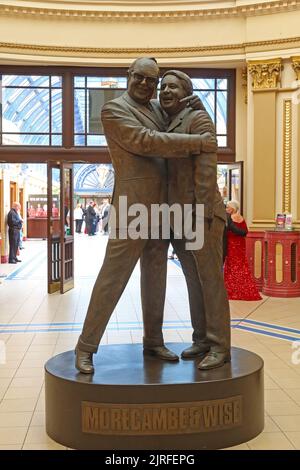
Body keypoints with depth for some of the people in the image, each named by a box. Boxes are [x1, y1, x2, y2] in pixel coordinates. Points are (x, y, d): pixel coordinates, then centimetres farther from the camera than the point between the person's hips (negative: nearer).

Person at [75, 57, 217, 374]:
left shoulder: (157, 108, 16)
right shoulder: (113, 109, -6)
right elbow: (146, 142, -18)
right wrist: (198, 143, -17)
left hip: (160, 209, 8)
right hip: (133, 206, -8)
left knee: (155, 279, 13)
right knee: (112, 278, -6)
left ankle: (153, 342, 24)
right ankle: (85, 348, 4)